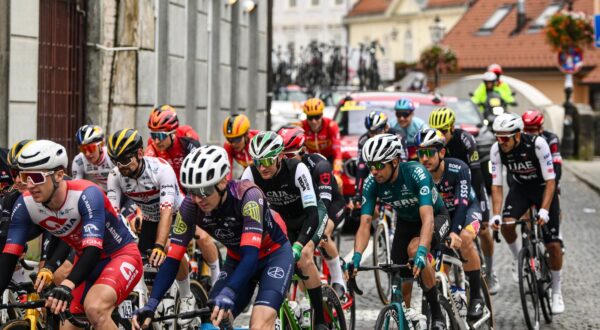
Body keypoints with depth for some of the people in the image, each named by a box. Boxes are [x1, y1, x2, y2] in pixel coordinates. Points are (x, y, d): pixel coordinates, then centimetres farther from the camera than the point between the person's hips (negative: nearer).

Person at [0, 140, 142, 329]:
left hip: (121, 255, -6)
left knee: (95, 308, -33)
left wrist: (66, 286, -57)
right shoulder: (26, 205, -16)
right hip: (86, 261, 6)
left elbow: (93, 249, -41)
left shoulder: (86, 195, -31)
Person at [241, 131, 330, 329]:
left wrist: (298, 246, -53)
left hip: (306, 218, -4)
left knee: (304, 257, -26)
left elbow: (312, 214, -41)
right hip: (281, 220, 4)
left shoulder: (297, 169, -35)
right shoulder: (251, 174, -25)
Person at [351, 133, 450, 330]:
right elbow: (365, 224, -25)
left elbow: (427, 218, -44)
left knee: (414, 249, -33)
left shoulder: (416, 173, -35)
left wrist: (421, 252, -59)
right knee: (401, 283, -5)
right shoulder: (371, 184, -22)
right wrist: (356, 257, -42)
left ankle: (437, 313, -19)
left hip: (436, 217, -5)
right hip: (406, 222, 5)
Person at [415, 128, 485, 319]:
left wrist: (454, 232, -53)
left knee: (464, 239, -35)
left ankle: (476, 297, -21)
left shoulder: (458, 169, -30)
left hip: (466, 209, -4)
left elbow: (462, 203, -38)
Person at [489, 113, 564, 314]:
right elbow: (496, 185, -16)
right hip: (520, 188, 2)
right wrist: (496, 215, -27)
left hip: (543, 188, -2)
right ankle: (517, 258, 3)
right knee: (506, 224, -28)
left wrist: (544, 210, -35)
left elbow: (550, 181, -26)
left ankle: (556, 292, 10)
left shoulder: (537, 144, -31)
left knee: (553, 245, -8)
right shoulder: (497, 150, -21)